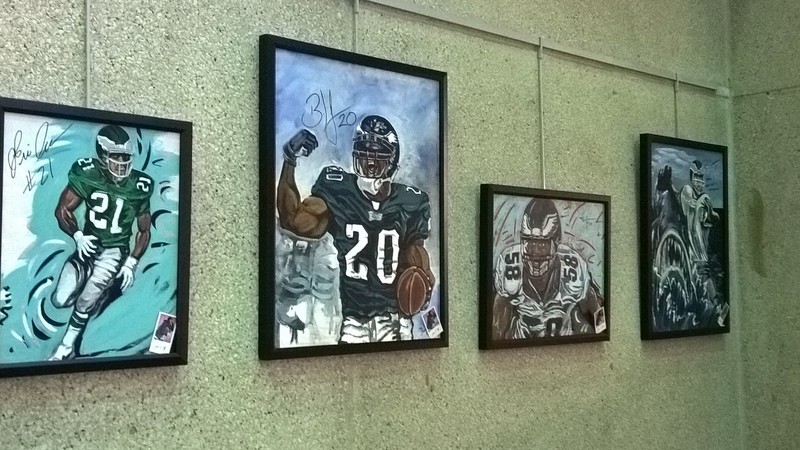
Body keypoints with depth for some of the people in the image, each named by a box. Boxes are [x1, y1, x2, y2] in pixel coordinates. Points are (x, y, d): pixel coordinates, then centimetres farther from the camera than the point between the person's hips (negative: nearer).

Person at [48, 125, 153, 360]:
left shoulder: (138, 187, -11)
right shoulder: (87, 174, -11)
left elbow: (144, 231, 1)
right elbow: (63, 209, -2)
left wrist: (131, 263, -7)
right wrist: (77, 235, -17)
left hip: (115, 251, -2)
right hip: (88, 245, 2)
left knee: (84, 303, -7)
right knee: (60, 300, -7)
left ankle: (67, 346, 18)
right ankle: (99, 290, 22)